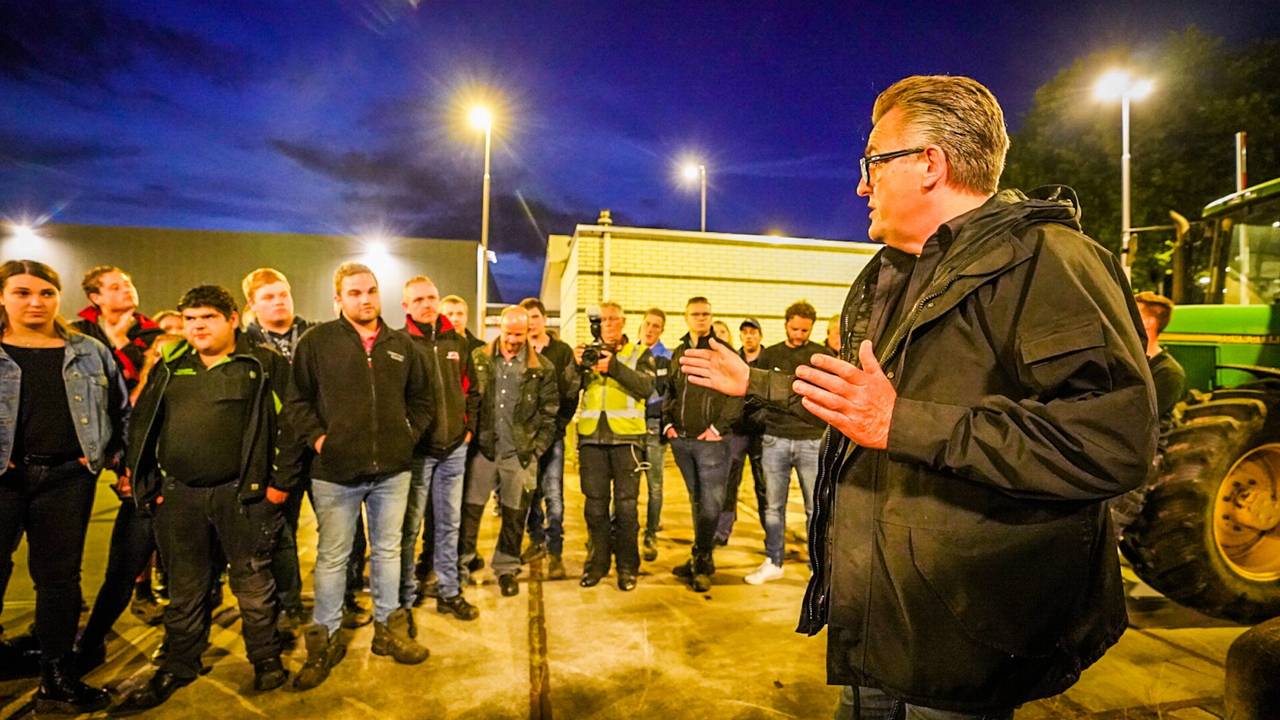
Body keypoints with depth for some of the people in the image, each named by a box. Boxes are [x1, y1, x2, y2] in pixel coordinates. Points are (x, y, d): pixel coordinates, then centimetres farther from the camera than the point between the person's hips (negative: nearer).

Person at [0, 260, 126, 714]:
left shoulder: (90, 352, 7)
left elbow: (122, 409, 15)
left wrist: (111, 453, 7)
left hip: (68, 478, 2)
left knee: (60, 577, 9)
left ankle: (57, 681, 21)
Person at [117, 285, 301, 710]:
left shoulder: (265, 365, -5)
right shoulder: (169, 368, 11)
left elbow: (288, 424, -8)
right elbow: (142, 423, 16)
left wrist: (281, 481, -11)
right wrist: (144, 480, 9)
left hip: (240, 492, -4)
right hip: (178, 494, 5)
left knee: (252, 580, 8)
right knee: (184, 586, 16)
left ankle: (266, 659, 25)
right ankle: (179, 667, 34)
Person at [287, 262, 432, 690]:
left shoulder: (402, 345, 6)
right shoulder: (317, 341, -3)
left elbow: (421, 398, 16)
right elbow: (297, 399, -2)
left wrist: (410, 435, 5)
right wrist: (316, 438, -10)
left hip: (392, 470, 3)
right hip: (336, 471, -3)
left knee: (388, 550, 15)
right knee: (332, 557, 9)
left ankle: (389, 628, 31)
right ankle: (325, 638, 27)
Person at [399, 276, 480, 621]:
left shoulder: (457, 342, 8)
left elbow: (470, 389, 16)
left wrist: (468, 425, 9)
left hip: (454, 449, 5)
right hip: (415, 449, -4)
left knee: (449, 524, 13)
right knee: (409, 526, 6)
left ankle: (449, 592, 26)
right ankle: (405, 596, 22)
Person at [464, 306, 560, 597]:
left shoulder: (542, 367, -1)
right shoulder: (479, 358, 2)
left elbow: (550, 412, 2)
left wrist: (537, 449, -3)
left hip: (520, 454, 0)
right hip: (483, 449, 1)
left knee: (514, 515, 10)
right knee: (469, 510, 8)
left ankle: (506, 568, 27)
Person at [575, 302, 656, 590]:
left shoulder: (639, 354, 7)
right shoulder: (589, 353, 13)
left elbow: (645, 386, -11)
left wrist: (614, 367, -23)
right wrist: (577, 366, -17)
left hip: (626, 437, -2)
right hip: (591, 437, 2)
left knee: (626, 504, 1)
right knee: (595, 504, 8)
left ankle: (627, 566, 15)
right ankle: (597, 563, 21)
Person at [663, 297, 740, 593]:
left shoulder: (724, 352, -3)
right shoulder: (678, 353, 14)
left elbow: (737, 393, -9)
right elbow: (669, 393, 19)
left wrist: (719, 427, -13)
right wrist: (668, 423, 6)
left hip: (710, 442, -5)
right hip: (681, 440, 5)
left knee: (711, 504, -4)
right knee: (697, 501, 15)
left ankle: (700, 562, 11)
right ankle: (704, 560, 26)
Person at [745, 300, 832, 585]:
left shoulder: (823, 356, 4)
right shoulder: (769, 355, 9)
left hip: (812, 441, -1)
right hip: (775, 439, 2)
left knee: (816, 508, 5)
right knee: (773, 506, 9)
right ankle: (773, 563, 24)